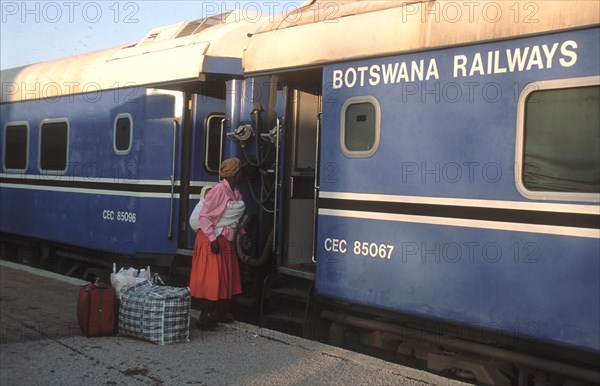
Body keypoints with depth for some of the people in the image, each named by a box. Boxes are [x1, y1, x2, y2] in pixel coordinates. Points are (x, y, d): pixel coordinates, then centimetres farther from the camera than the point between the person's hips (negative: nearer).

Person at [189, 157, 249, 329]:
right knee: (210, 279, -4)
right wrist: (213, 239, -23)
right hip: (212, 239, -9)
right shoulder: (219, 190, -18)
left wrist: (242, 233, 15)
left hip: (227, 240, 9)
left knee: (227, 278, 14)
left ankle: (221, 312, 27)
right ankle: (205, 317, 4)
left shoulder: (236, 192, 9)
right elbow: (203, 216, -19)